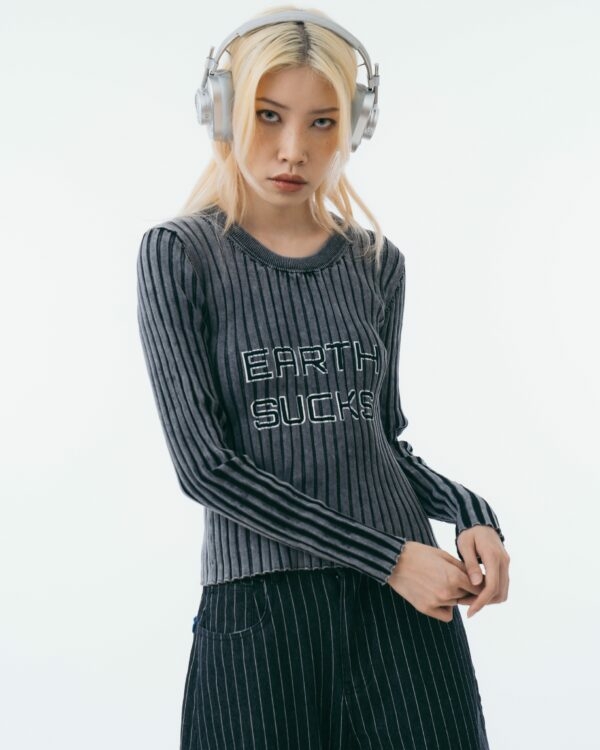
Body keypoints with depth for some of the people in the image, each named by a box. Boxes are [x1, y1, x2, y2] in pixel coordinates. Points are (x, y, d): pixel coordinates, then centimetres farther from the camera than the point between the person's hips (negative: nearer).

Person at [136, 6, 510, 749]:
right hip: (261, 607, -3)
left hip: (410, 601, 3)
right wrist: (385, 556, -13)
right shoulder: (180, 255, -3)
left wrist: (470, 511, -5)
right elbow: (204, 463, -10)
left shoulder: (378, 262, 8)